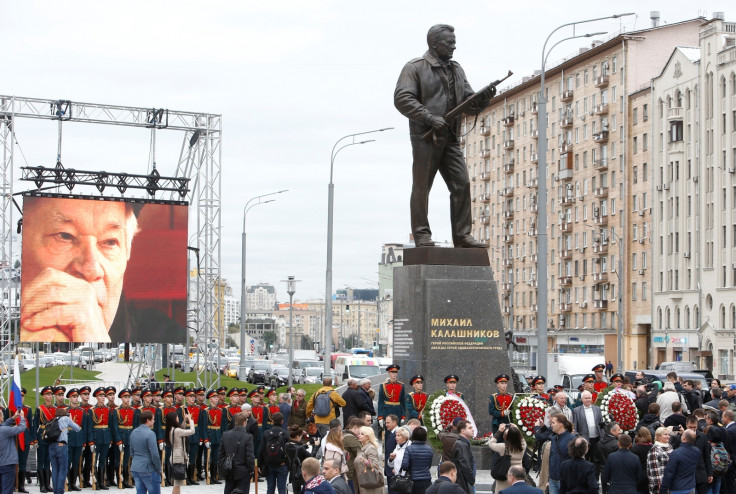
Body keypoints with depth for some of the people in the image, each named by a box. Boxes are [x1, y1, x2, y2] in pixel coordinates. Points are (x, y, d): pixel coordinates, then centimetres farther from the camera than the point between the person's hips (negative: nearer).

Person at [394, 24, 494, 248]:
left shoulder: (456, 70, 18)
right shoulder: (415, 68, -3)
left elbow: (468, 101, 16)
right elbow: (402, 99, -13)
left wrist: (483, 99, -7)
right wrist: (430, 118, -20)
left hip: (450, 138, 6)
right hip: (425, 137, -6)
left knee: (462, 184, -1)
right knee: (422, 187, -1)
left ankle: (462, 235, 3)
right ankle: (421, 235, 5)